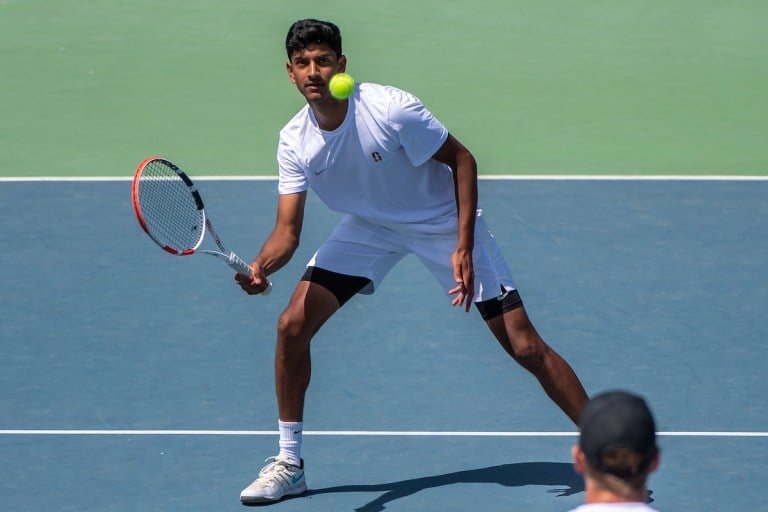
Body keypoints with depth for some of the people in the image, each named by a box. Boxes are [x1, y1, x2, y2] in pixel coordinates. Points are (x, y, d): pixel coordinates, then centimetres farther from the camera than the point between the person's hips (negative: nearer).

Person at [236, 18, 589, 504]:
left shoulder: (391, 109, -30)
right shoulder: (295, 142, -15)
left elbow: (462, 160, -19)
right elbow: (288, 230, -14)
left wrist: (463, 249, -25)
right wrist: (260, 267, -37)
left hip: (444, 223, -4)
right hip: (369, 225, 4)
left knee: (524, 345, -10)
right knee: (293, 325, -9)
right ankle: (289, 463, 7)